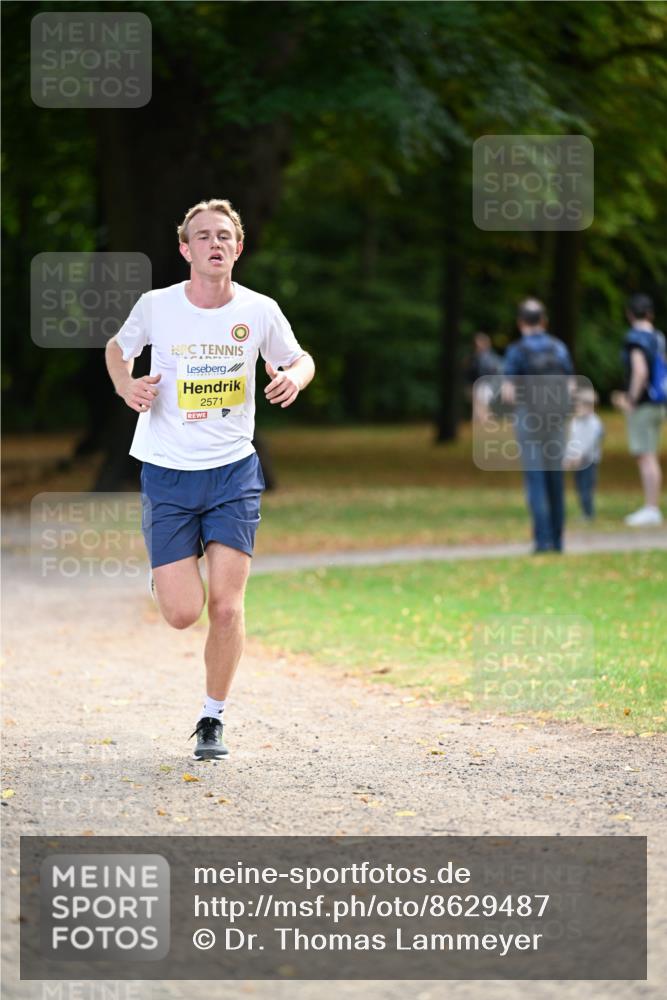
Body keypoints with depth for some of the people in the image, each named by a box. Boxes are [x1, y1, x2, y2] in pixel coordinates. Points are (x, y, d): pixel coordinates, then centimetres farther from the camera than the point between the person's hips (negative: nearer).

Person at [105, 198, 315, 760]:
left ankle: (213, 718, 12)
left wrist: (295, 377, -10)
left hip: (233, 472, 1)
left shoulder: (260, 311, -4)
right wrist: (126, 386, -7)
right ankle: (166, 575, 32)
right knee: (183, 613, -7)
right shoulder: (157, 306, -6)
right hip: (167, 474, 0)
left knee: (225, 606, -8)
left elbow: (298, 358, 13)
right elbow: (118, 348, 14)